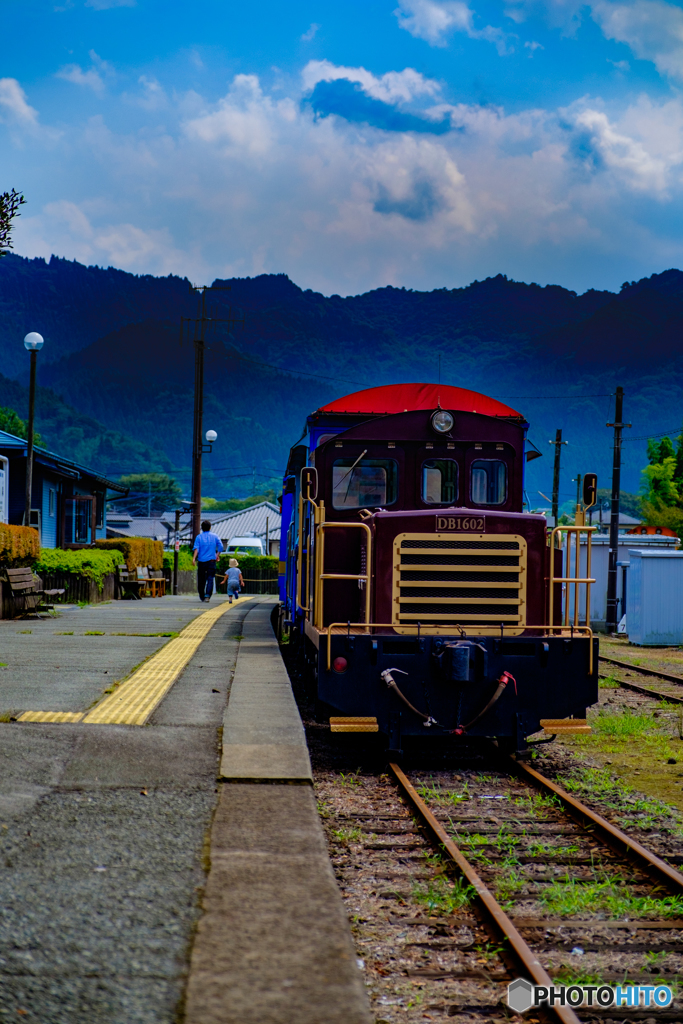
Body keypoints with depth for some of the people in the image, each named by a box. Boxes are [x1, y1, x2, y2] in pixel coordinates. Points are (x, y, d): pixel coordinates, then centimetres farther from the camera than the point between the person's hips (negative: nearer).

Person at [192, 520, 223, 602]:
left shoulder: (199, 537, 2)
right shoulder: (214, 536, 4)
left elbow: (196, 548, -10)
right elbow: (221, 547, 2)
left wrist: (194, 558, -18)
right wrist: (217, 555, 17)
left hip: (201, 561, 0)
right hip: (211, 561, 0)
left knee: (201, 579, 11)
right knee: (210, 579, -4)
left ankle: (202, 596, 21)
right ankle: (207, 595, -21)